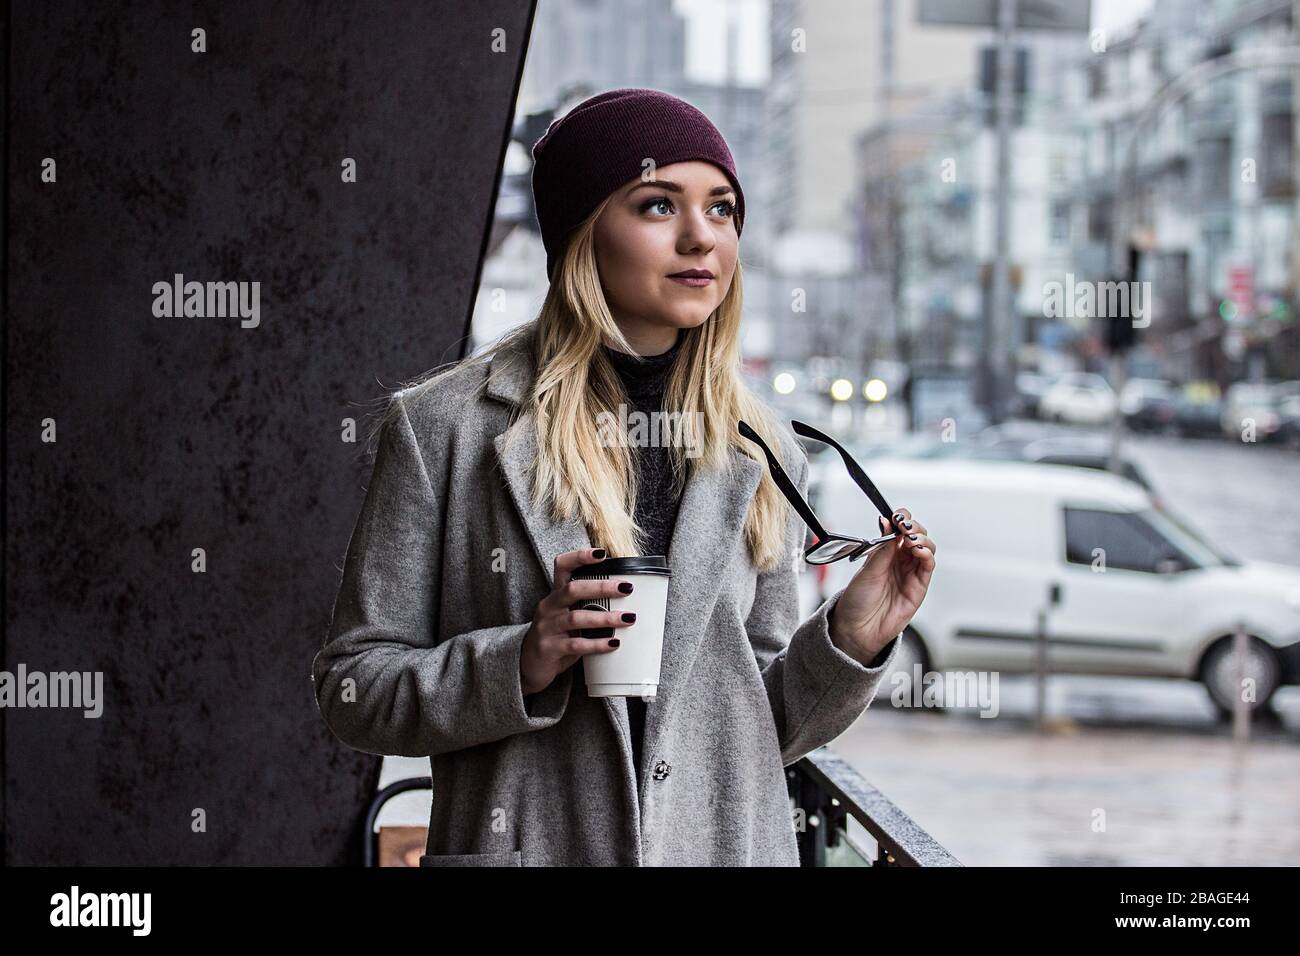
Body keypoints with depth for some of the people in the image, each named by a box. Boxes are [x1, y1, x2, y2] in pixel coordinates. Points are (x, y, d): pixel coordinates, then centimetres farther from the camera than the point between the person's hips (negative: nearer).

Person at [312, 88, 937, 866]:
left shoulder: (761, 452, 4)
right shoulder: (445, 425, -6)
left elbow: (762, 723, 9)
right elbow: (352, 686, -5)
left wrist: (850, 638, -8)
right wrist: (519, 664, -19)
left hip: (730, 843, 3)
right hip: (531, 842, -3)